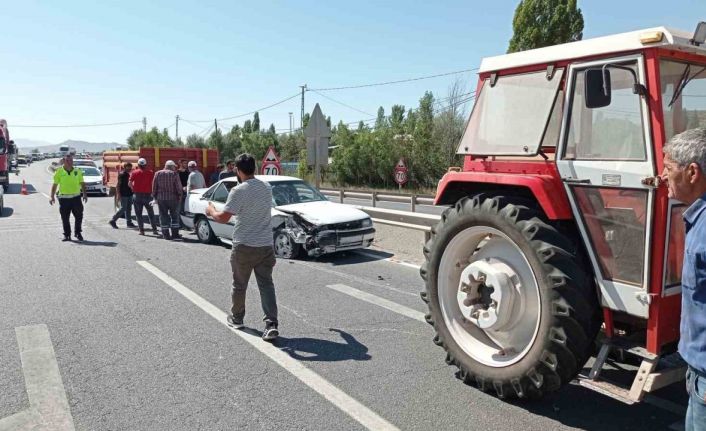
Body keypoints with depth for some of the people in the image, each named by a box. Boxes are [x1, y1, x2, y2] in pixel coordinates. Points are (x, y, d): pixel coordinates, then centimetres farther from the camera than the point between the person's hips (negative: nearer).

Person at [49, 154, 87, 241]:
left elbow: (82, 184, 10)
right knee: (65, 218, 4)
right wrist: (52, 196, -2)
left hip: (76, 197, 1)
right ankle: (67, 235, 13)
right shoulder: (59, 172, 1)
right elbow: (55, 185, 3)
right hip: (64, 198, -1)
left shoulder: (78, 171, 6)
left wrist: (84, 194, 1)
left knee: (79, 216, 2)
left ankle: (78, 233, 18)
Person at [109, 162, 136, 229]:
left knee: (129, 209, 9)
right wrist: (118, 195, -19)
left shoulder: (128, 174, 14)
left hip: (129, 194, 8)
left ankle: (129, 222, 13)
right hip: (123, 195, -8)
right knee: (123, 209, -6)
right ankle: (112, 221, 3)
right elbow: (118, 185, -14)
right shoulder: (121, 174, -11)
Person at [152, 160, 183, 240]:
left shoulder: (158, 174, 4)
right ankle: (175, 234, 9)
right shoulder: (174, 174, -5)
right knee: (175, 216, 9)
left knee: (163, 216, 6)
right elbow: (178, 186, -7)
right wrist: (179, 195, 4)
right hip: (173, 198, -2)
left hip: (161, 198, 2)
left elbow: (154, 187, 5)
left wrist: (155, 197, 11)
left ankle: (166, 234, 5)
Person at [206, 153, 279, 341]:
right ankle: (271, 324, -8)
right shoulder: (267, 188, 5)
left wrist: (211, 210, 3)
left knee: (239, 285, 15)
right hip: (266, 245, 4)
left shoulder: (239, 191, -15)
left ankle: (236, 318, 33)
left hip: (244, 246, -4)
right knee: (266, 284, 3)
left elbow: (223, 217, -16)